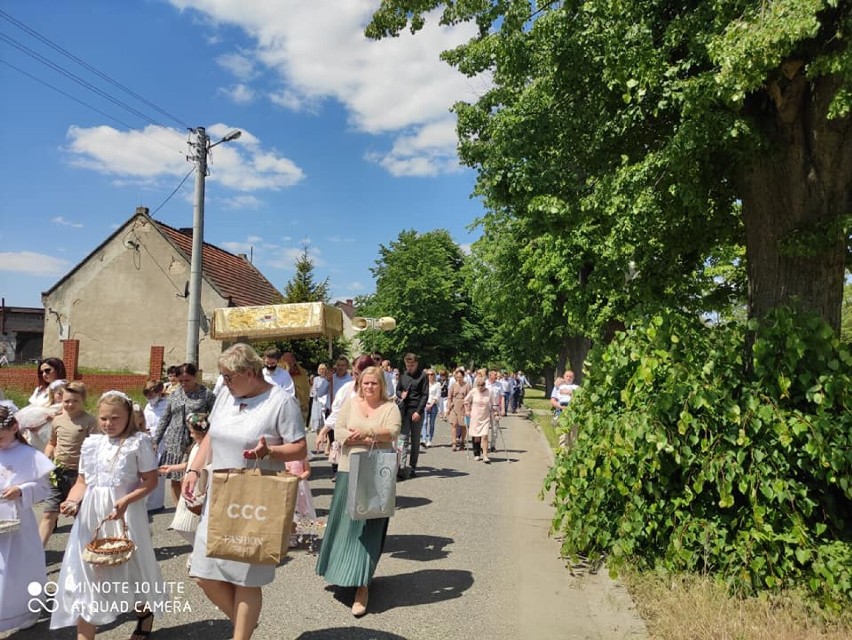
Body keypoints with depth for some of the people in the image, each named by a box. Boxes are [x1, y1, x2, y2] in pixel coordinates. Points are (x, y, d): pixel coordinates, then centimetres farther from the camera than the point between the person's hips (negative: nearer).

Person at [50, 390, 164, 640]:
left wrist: (125, 501, -22)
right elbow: (82, 482, 11)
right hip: (91, 514, 4)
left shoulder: (138, 441, -8)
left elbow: (151, 481, -9)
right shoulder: (91, 443, 7)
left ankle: (145, 615, 37)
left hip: (125, 513, -4)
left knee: (129, 567, 11)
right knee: (84, 574, 2)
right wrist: (72, 501, -8)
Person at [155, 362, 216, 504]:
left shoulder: (206, 394, -6)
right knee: (175, 480, 9)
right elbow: (165, 419, 14)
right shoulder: (174, 394, 8)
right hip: (173, 443, 5)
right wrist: (156, 441, 11)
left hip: (194, 444, -5)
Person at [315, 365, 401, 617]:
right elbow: (339, 431, -2)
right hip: (349, 471, 2)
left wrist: (367, 431, -25)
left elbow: (393, 432, -12)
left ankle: (362, 585, 6)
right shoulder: (350, 403, 8)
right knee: (345, 522, 9)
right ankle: (342, 570, 31)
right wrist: (372, 440, -12)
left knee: (369, 527, 0)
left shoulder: (390, 407, 3)